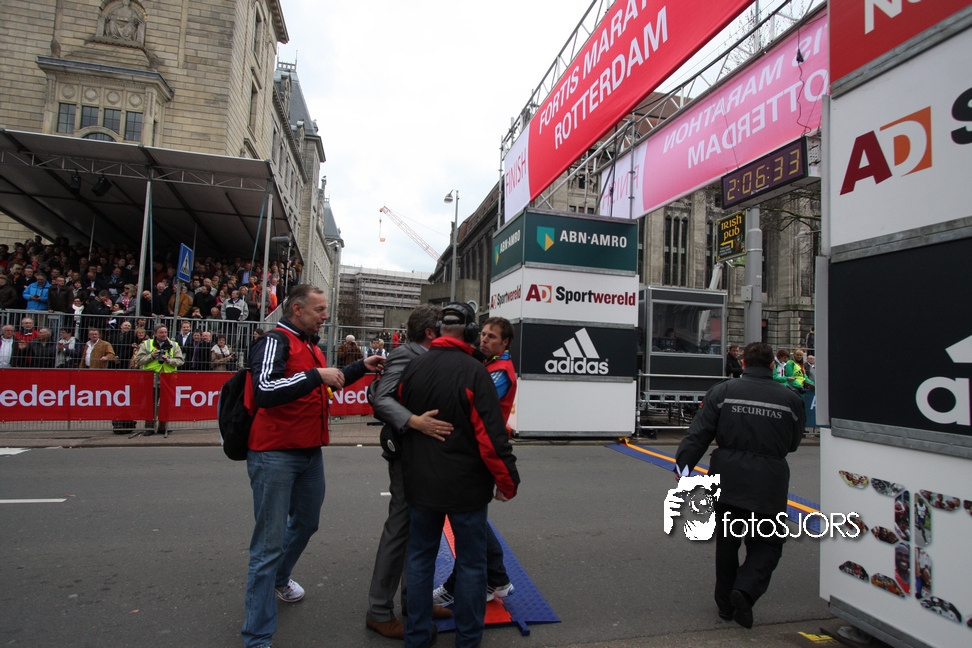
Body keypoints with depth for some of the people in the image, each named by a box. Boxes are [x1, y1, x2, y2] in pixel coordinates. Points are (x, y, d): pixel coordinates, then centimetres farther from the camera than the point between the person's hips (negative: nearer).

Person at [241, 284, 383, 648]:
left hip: (310, 453, 9)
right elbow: (265, 390, -30)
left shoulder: (311, 346, 13)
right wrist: (316, 375, -29)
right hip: (275, 454, -9)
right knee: (270, 543, -2)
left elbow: (328, 383, 28)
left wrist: (361, 368, 19)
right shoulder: (275, 341, -15)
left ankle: (279, 578, 51)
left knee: (307, 523, 25)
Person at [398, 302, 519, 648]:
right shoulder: (474, 371, -18)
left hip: (420, 484, 5)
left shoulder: (413, 367, -1)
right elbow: (491, 434, -19)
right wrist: (507, 480, -7)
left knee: (420, 557, 18)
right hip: (466, 486, -4)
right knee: (471, 562, 13)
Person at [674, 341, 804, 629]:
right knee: (767, 543, 13)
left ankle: (726, 604, 24)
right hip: (768, 483, -1)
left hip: (728, 478, 1)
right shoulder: (790, 399, -1)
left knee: (726, 541, 15)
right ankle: (746, 589, -9)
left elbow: (700, 433, -8)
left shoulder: (722, 391, -4)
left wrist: (683, 464, -6)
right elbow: (793, 443, 11)